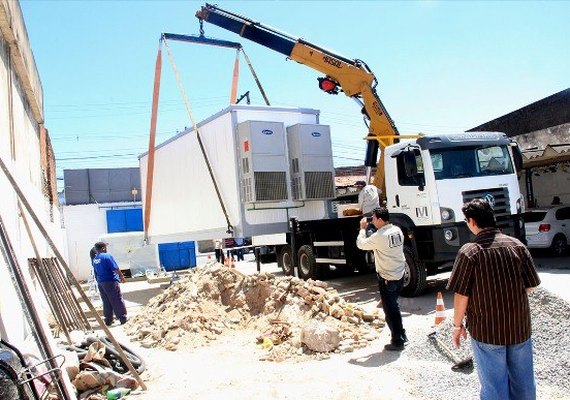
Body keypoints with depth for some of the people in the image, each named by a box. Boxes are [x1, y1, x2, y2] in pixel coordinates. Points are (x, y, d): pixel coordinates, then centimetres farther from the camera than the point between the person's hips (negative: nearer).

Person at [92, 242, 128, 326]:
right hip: (110, 281, -7)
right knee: (117, 301, 0)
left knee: (106, 302, 13)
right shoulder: (107, 256, -14)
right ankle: (123, 318, 3)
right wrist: (121, 276, -3)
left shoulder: (94, 259, 10)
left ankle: (108, 320, 16)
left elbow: (96, 272, 18)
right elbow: (115, 268, -16)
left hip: (100, 282, 7)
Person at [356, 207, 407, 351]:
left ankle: (397, 342, 11)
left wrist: (362, 229, 5)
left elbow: (361, 244, -8)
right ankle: (401, 335, 34)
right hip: (399, 276, 8)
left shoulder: (378, 237, -22)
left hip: (387, 279, -8)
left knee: (390, 310, 4)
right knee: (394, 306, 24)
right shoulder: (397, 230, 0)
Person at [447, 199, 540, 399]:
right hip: (520, 327, 4)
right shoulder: (517, 245, -4)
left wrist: (457, 325, 0)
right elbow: (530, 286, 3)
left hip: (487, 330, -4)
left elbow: (461, 295, -14)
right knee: (523, 382, 19)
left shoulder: (469, 252, -16)